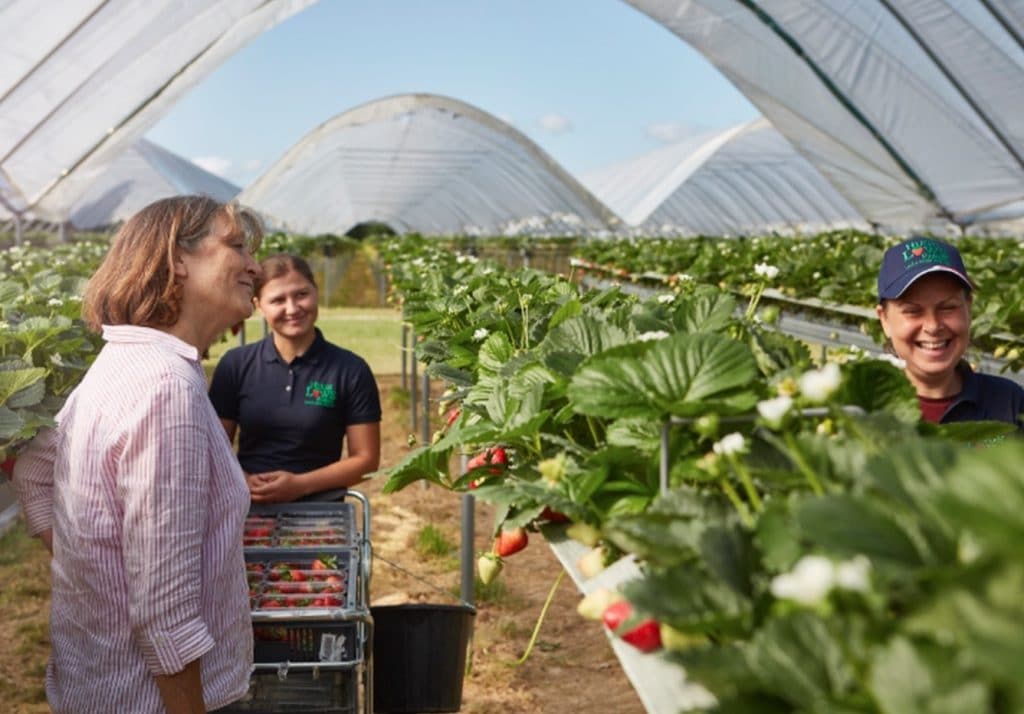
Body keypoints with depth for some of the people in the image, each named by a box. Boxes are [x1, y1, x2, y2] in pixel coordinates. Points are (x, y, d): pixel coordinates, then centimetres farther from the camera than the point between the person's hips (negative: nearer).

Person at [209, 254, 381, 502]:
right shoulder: (235, 364, 4)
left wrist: (300, 484, -11)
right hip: (246, 508, 1)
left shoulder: (350, 370, -2)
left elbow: (366, 458, 0)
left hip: (319, 509, -1)